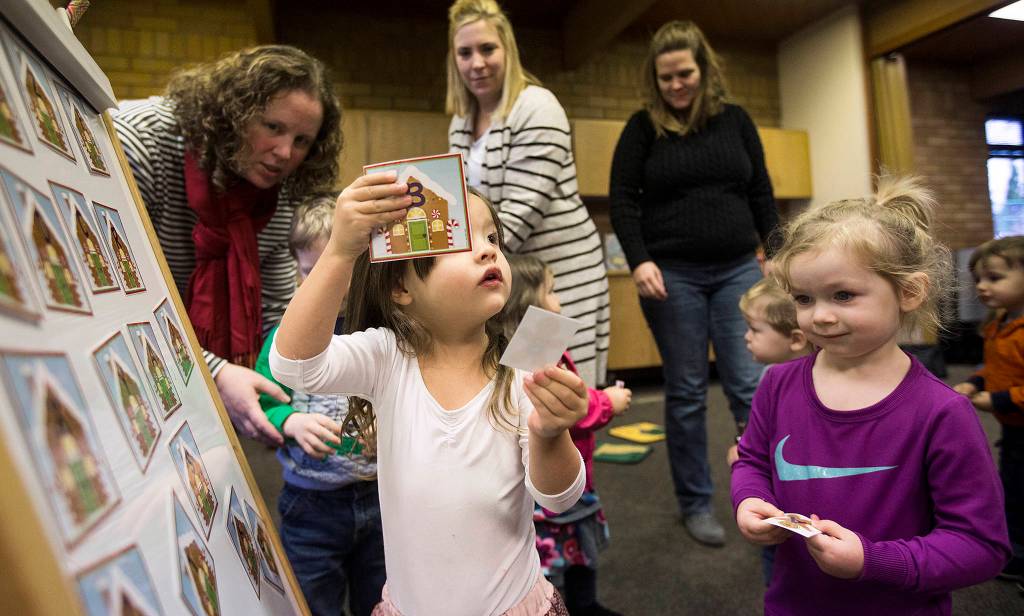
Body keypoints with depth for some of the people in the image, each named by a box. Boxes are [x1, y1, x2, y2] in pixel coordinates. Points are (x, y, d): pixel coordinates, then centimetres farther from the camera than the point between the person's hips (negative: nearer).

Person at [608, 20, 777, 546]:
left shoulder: (735, 120, 10)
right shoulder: (642, 127, 2)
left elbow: (760, 194, 12)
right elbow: (622, 201, -3)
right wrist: (639, 261, -17)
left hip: (737, 270, 2)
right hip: (672, 275, -2)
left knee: (751, 386, -1)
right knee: (686, 393, 4)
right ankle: (695, 504, 19)